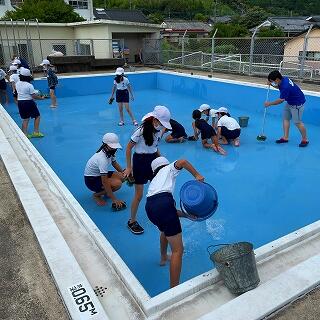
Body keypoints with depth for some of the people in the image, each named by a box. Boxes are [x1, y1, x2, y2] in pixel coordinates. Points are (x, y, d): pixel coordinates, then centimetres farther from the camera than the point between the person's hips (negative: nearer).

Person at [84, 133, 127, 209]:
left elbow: (115, 163, 15)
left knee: (122, 177, -7)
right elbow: (105, 182, -34)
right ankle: (96, 195, -4)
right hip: (91, 180, -8)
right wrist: (114, 200, -32)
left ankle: (106, 192, 10)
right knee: (117, 183, -25)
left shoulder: (110, 152, -9)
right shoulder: (102, 159, -34)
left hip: (99, 174, 9)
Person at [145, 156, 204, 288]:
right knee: (178, 250, -4)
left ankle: (163, 258, 60)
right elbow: (182, 162, -1)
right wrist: (197, 175, 8)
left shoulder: (154, 180, 37)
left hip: (149, 207, 8)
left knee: (165, 229, 40)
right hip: (163, 203, -8)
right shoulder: (168, 169, 25)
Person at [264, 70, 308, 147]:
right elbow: (279, 86, 18)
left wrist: (269, 103, -12)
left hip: (297, 104, -10)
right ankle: (285, 137, 14)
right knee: (285, 118, 9)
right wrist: (271, 84, 0)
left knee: (297, 122, -3)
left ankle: (305, 140, 12)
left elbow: (281, 100, -24)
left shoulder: (285, 87, -33)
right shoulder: (283, 79, -6)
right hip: (290, 102, 10)